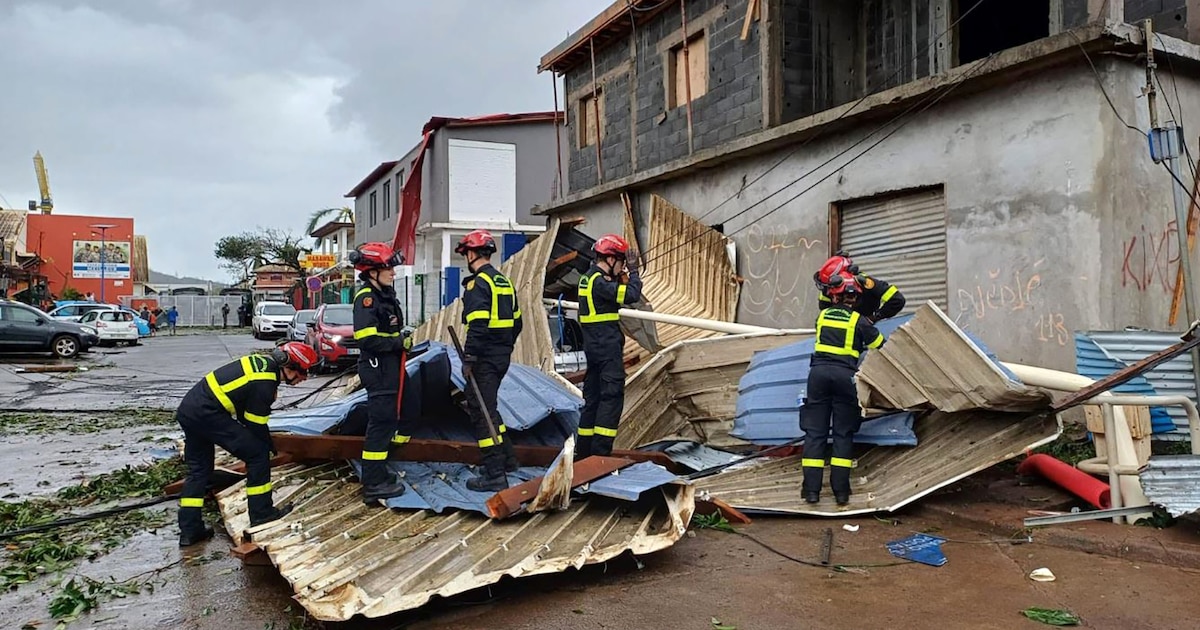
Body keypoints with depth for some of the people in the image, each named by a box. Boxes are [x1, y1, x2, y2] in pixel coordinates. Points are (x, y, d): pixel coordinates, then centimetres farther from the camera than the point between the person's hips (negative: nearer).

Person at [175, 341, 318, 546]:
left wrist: (265, 441, 20)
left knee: (198, 468, 18)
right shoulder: (264, 384, -17)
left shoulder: (264, 362, 10)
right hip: (207, 413, -10)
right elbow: (256, 424, -8)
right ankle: (261, 512, 6)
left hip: (188, 409, 10)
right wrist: (269, 445, 9)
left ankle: (189, 530, 21)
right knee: (257, 453, -3)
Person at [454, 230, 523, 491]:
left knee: (481, 411, -4)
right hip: (502, 356, 9)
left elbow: (478, 325, -22)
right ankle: (507, 458, 30)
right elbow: (516, 321, 19)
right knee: (487, 406, 23)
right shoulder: (505, 282, 14)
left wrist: (468, 359, -18)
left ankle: (495, 475, -2)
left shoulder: (478, 283, -14)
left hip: (485, 359, -9)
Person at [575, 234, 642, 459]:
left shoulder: (588, 278, 15)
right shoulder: (599, 281, -16)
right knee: (612, 396, -8)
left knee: (593, 397, 14)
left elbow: (617, 294, 21)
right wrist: (633, 274, -6)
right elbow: (631, 295, -22)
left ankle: (584, 450, 21)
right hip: (607, 348, -10)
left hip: (594, 346, 10)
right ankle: (600, 450, -10)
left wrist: (623, 278, 9)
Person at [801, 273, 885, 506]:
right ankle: (840, 489, 3)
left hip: (819, 372, 2)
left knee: (815, 431, 4)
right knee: (844, 433, 6)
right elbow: (880, 345, 13)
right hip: (844, 375, -2)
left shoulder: (822, 316, 13)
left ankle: (811, 489, 1)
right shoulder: (859, 320, 4)